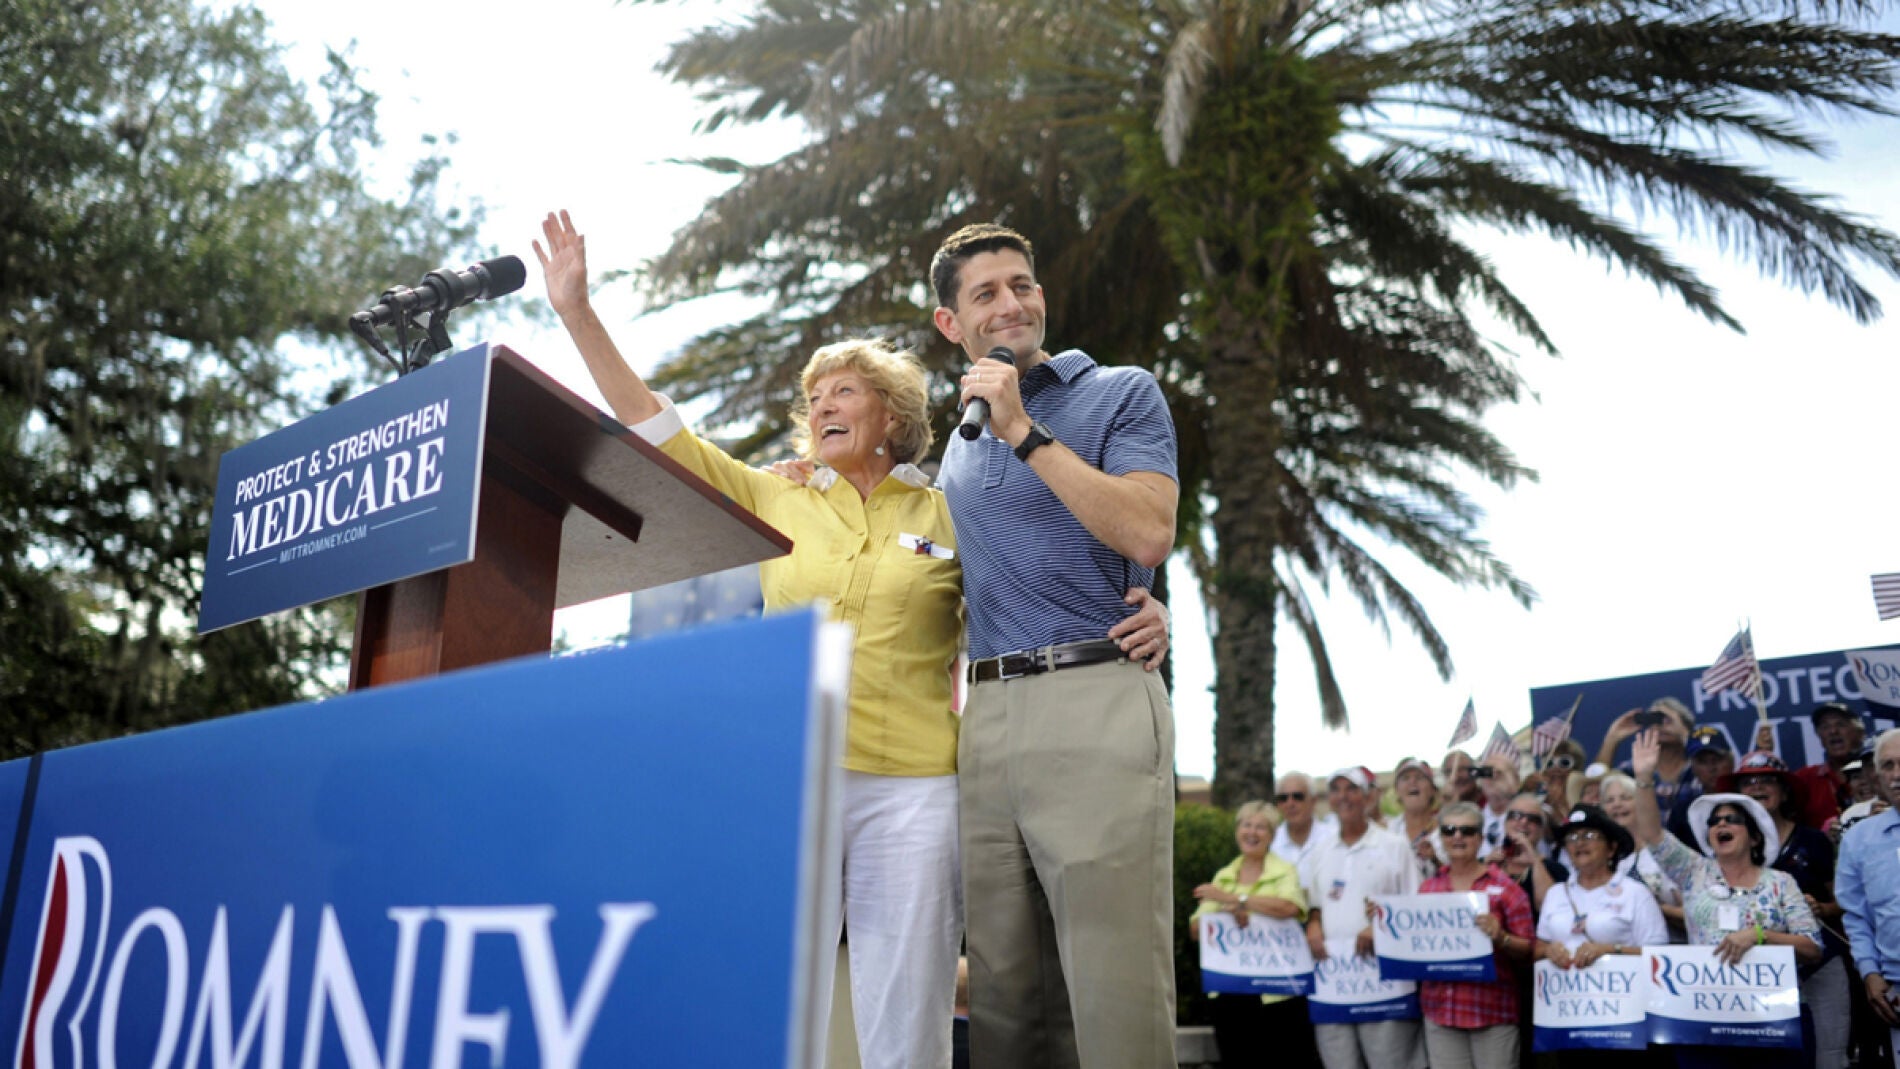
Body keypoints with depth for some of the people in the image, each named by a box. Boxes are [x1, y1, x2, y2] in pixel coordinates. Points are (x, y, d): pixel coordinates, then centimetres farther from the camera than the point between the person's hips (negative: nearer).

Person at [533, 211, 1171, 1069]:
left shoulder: (952, 519, 9)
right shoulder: (775, 502, 14)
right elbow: (652, 425, 14)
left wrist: (1135, 622, -9)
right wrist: (576, 309, 10)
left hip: (911, 790, -2)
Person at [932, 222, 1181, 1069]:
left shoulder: (1121, 394, 6)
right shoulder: (960, 443, 23)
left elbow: (1149, 534, -11)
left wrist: (1026, 431, -10)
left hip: (1094, 703, -6)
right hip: (988, 714, 6)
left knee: (1115, 989, -8)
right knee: (1005, 990, 8)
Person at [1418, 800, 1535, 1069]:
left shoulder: (1504, 886, 0)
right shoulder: (1428, 888, 10)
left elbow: (1528, 950, -1)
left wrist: (1500, 938, -20)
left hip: (1493, 1010, -3)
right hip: (1440, 1009, 3)